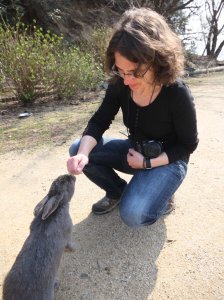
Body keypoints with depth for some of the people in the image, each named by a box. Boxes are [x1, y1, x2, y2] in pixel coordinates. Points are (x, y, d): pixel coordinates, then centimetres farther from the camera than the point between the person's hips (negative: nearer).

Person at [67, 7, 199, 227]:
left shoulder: (177, 94, -26)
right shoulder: (120, 85, -15)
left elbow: (187, 145, -15)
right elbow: (99, 121, -12)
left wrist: (147, 163, -23)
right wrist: (83, 154, -31)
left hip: (167, 160, -5)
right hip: (135, 152, 5)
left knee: (133, 215, -27)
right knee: (77, 149, -12)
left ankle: (162, 196, 7)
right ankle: (117, 191, 7)